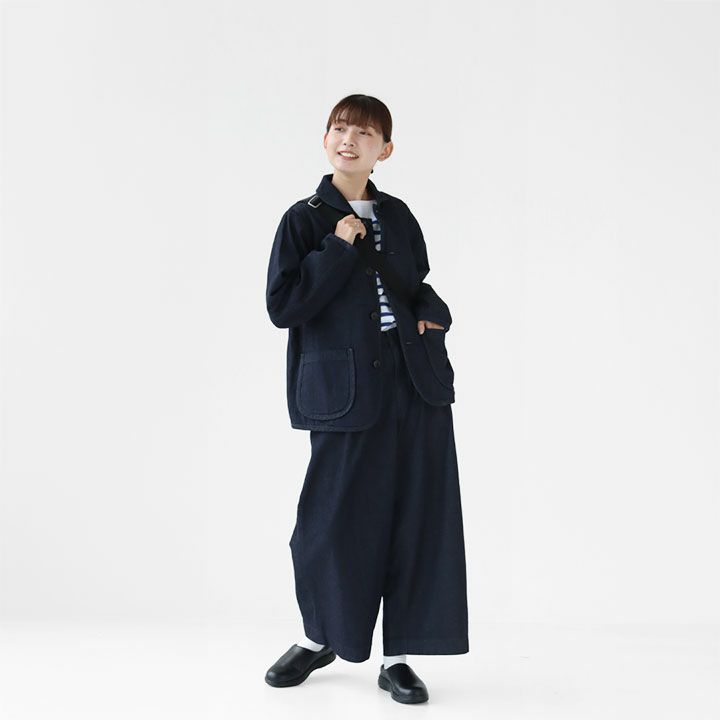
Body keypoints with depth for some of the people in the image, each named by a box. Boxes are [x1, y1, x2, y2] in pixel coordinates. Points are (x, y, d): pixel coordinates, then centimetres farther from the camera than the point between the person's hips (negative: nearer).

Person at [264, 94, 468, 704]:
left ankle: (398, 655, 17)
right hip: (347, 391, -4)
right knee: (336, 517, 2)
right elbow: (282, 305, -8)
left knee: (418, 516, 3)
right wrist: (339, 250, -12)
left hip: (417, 385, 4)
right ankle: (319, 637, 29)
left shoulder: (398, 216, 14)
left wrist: (434, 313, 5)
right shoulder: (305, 219, 1)